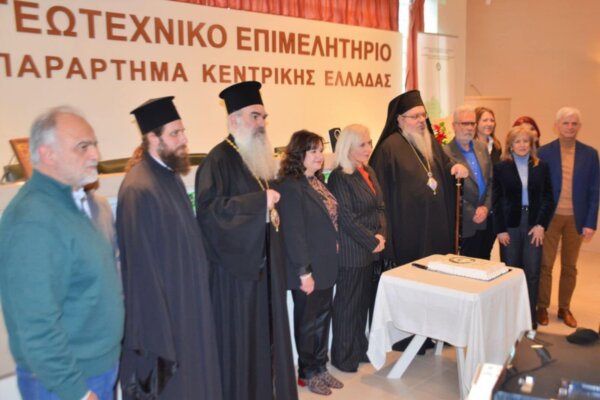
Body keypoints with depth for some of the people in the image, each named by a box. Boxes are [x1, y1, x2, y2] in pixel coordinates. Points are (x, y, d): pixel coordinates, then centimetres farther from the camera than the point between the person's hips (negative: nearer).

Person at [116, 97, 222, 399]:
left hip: (188, 300, 9)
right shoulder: (139, 189, -23)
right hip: (160, 308, -8)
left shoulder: (171, 174, 5)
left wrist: (197, 294, 14)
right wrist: (158, 336, -20)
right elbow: (141, 266, -23)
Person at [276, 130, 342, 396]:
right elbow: (293, 233, -21)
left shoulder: (317, 180, 9)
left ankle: (320, 367, 33)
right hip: (308, 269, -8)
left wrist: (331, 252, 11)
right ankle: (307, 373, 26)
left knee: (323, 319, 18)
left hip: (326, 265, 8)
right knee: (307, 322, 9)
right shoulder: (290, 186, -19)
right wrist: (304, 271, -21)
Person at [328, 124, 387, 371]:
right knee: (347, 303, 5)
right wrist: (372, 242, -11)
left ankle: (359, 349, 31)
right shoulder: (339, 177, -15)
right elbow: (347, 218, -17)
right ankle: (343, 356, 20)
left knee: (364, 300, 16)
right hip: (350, 251, -7)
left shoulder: (368, 171, 10)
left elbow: (380, 206, 11)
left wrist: (381, 234, -4)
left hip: (370, 249, 8)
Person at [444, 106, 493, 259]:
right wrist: (472, 213, -12)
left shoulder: (482, 147, 10)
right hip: (463, 226, -6)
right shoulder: (446, 153, -12)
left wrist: (486, 207, -3)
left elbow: (491, 181, 10)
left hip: (486, 222, 6)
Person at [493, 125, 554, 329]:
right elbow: (497, 201, -1)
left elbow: (548, 198, 5)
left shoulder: (541, 167, 7)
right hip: (510, 226, -1)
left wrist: (541, 225, -5)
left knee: (532, 273, 2)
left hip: (534, 225, 1)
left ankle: (530, 317, 14)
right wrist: (500, 229, -7)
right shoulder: (501, 167, 1)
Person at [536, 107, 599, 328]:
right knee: (545, 264, 6)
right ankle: (542, 307, 20)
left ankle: (564, 308, 25)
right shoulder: (544, 152, -4)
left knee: (569, 266, 12)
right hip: (550, 217, -2)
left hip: (576, 218, 2)